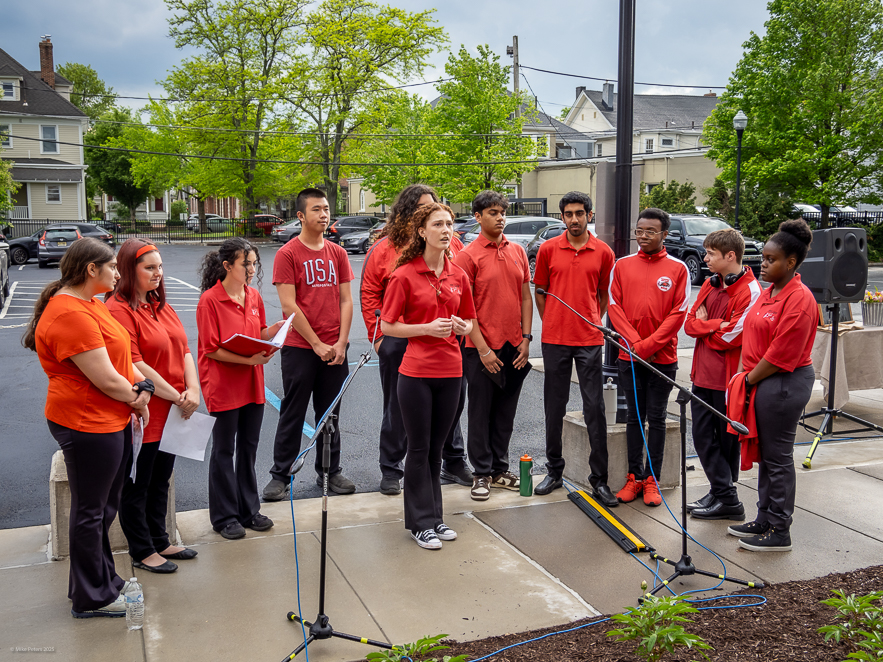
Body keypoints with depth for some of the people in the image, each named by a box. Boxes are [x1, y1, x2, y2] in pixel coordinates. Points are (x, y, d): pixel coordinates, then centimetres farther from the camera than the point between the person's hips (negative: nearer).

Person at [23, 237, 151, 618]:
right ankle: (91, 599, 20)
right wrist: (136, 399, -8)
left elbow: (122, 355, 11)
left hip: (113, 420, 10)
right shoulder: (71, 315, -24)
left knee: (105, 506, 20)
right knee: (90, 511, 4)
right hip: (88, 425, -10)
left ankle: (102, 580, 36)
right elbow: (105, 379, -26)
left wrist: (141, 388, -6)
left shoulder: (92, 304, 10)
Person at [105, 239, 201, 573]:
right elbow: (135, 365, -21)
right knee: (137, 486, 9)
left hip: (171, 413, 8)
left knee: (160, 481, 20)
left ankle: (160, 541, 34)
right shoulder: (119, 309, -15)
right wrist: (176, 396, -17)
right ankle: (142, 551, 22)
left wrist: (192, 389, -8)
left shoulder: (161, 306, 12)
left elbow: (183, 350, 8)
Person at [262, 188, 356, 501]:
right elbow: (289, 305, -10)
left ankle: (329, 472, 24)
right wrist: (317, 344, -12)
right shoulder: (288, 254, -5)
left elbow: (346, 300, 7)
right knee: (293, 413, 4)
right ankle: (280, 475, 15)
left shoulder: (337, 253, 9)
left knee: (330, 413, 12)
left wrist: (341, 342, -4)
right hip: (299, 348, -4)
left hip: (334, 349, 4)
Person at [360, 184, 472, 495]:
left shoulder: (451, 244, 5)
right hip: (399, 340, -2)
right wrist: (378, 335, -4)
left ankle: (453, 463, 30)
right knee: (397, 409, 8)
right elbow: (369, 294, 1)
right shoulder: (385, 248, -1)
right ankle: (391, 470, 21)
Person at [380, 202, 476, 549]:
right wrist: (427, 328, -17)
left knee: (436, 447, 15)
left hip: (450, 370, 4)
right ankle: (420, 522, 17)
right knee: (419, 448, 4)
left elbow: (470, 322, 17)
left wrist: (462, 326, -6)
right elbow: (387, 326, -6)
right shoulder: (404, 275, -7)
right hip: (416, 372, -4)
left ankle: (434, 516, 27)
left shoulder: (458, 275, 6)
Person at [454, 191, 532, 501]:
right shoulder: (468, 255, -7)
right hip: (483, 348, -5)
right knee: (481, 413, 5)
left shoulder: (518, 252, 8)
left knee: (506, 412, 13)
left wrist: (526, 338, 3)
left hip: (514, 347, 5)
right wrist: (482, 348, -13)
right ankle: (481, 473, 16)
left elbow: (526, 297, 11)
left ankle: (500, 469, 26)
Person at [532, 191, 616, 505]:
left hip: (590, 340, -1)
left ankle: (599, 478, 7)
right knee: (554, 406, 9)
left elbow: (604, 294, 12)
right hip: (554, 339, 1)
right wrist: (551, 324, 5)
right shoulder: (548, 249, 3)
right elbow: (540, 291, 10)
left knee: (595, 408, -1)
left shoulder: (603, 252, 3)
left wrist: (594, 324, 5)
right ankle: (554, 470, 22)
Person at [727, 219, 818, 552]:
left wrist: (750, 380, -11)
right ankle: (764, 520, 27)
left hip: (784, 384, -9)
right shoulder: (768, 293, 12)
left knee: (778, 457, -1)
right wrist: (748, 378, 8)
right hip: (762, 383, 9)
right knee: (765, 454, 16)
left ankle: (779, 532, 10)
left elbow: (781, 354, -20)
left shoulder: (799, 299, -17)